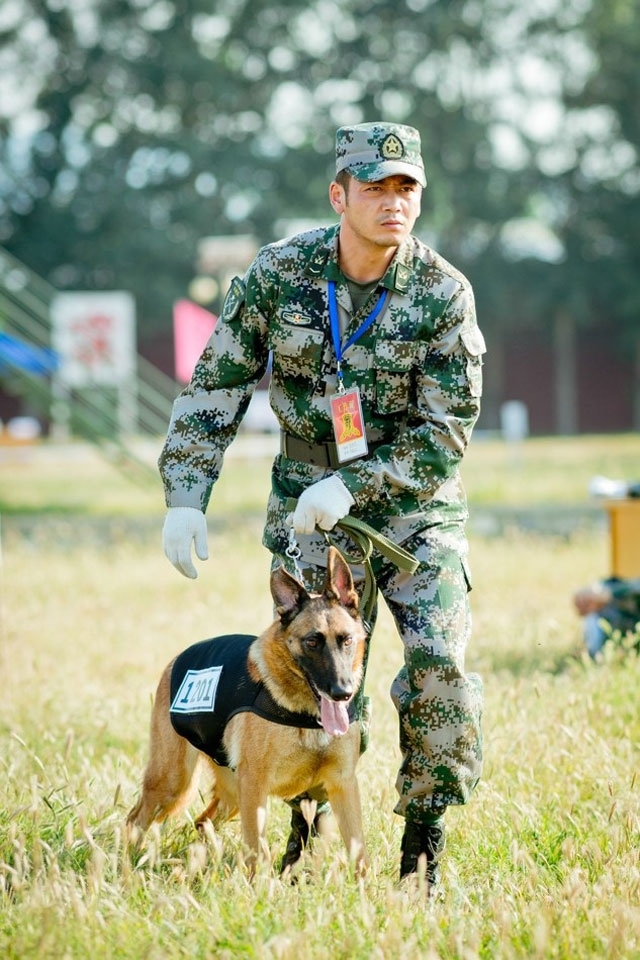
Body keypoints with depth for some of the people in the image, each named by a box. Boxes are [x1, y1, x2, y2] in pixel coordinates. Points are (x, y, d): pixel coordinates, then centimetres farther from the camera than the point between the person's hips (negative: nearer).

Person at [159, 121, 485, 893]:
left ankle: (423, 844, -1)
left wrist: (354, 485, -21)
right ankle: (308, 837, 16)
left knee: (439, 660, -14)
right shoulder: (279, 273, -8)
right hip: (308, 504, 1)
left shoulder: (443, 293, -12)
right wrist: (184, 497, -6)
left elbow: (447, 431, -12)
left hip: (415, 503, -1)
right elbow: (216, 387, 1)